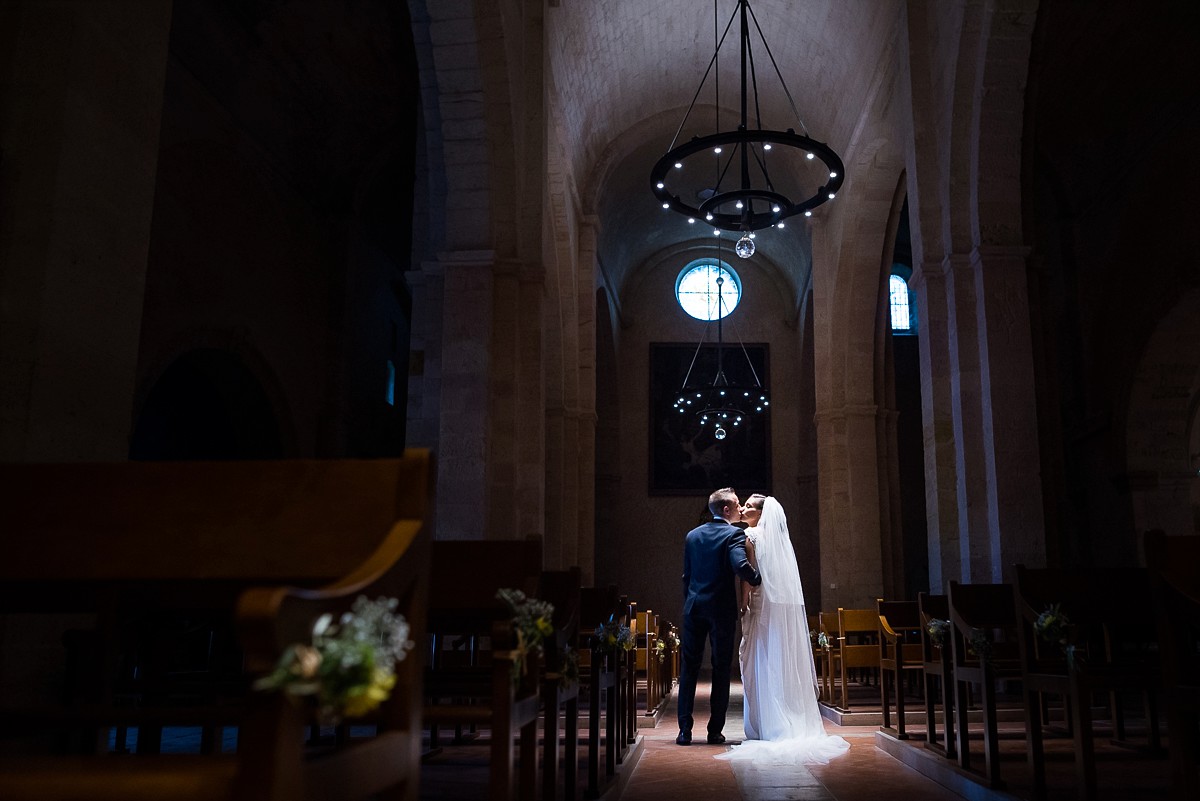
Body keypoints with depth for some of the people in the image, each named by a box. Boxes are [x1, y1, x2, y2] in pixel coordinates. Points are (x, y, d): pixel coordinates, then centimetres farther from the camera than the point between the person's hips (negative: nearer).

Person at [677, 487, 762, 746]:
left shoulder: (692, 535, 10)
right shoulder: (734, 534, -7)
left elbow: (686, 574, 12)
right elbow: (740, 566, -23)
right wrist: (758, 580, -6)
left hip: (694, 608, 4)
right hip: (721, 610, -4)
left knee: (689, 669, 7)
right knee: (721, 670, 6)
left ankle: (685, 730, 5)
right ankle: (715, 731, 9)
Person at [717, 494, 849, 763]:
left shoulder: (750, 535, -4)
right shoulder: (780, 537, 16)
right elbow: (786, 575, 17)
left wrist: (743, 606, -9)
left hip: (764, 607, -6)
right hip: (789, 607, 6)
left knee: (763, 666, -1)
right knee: (788, 665, 8)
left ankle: (766, 728, 1)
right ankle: (798, 726, 10)